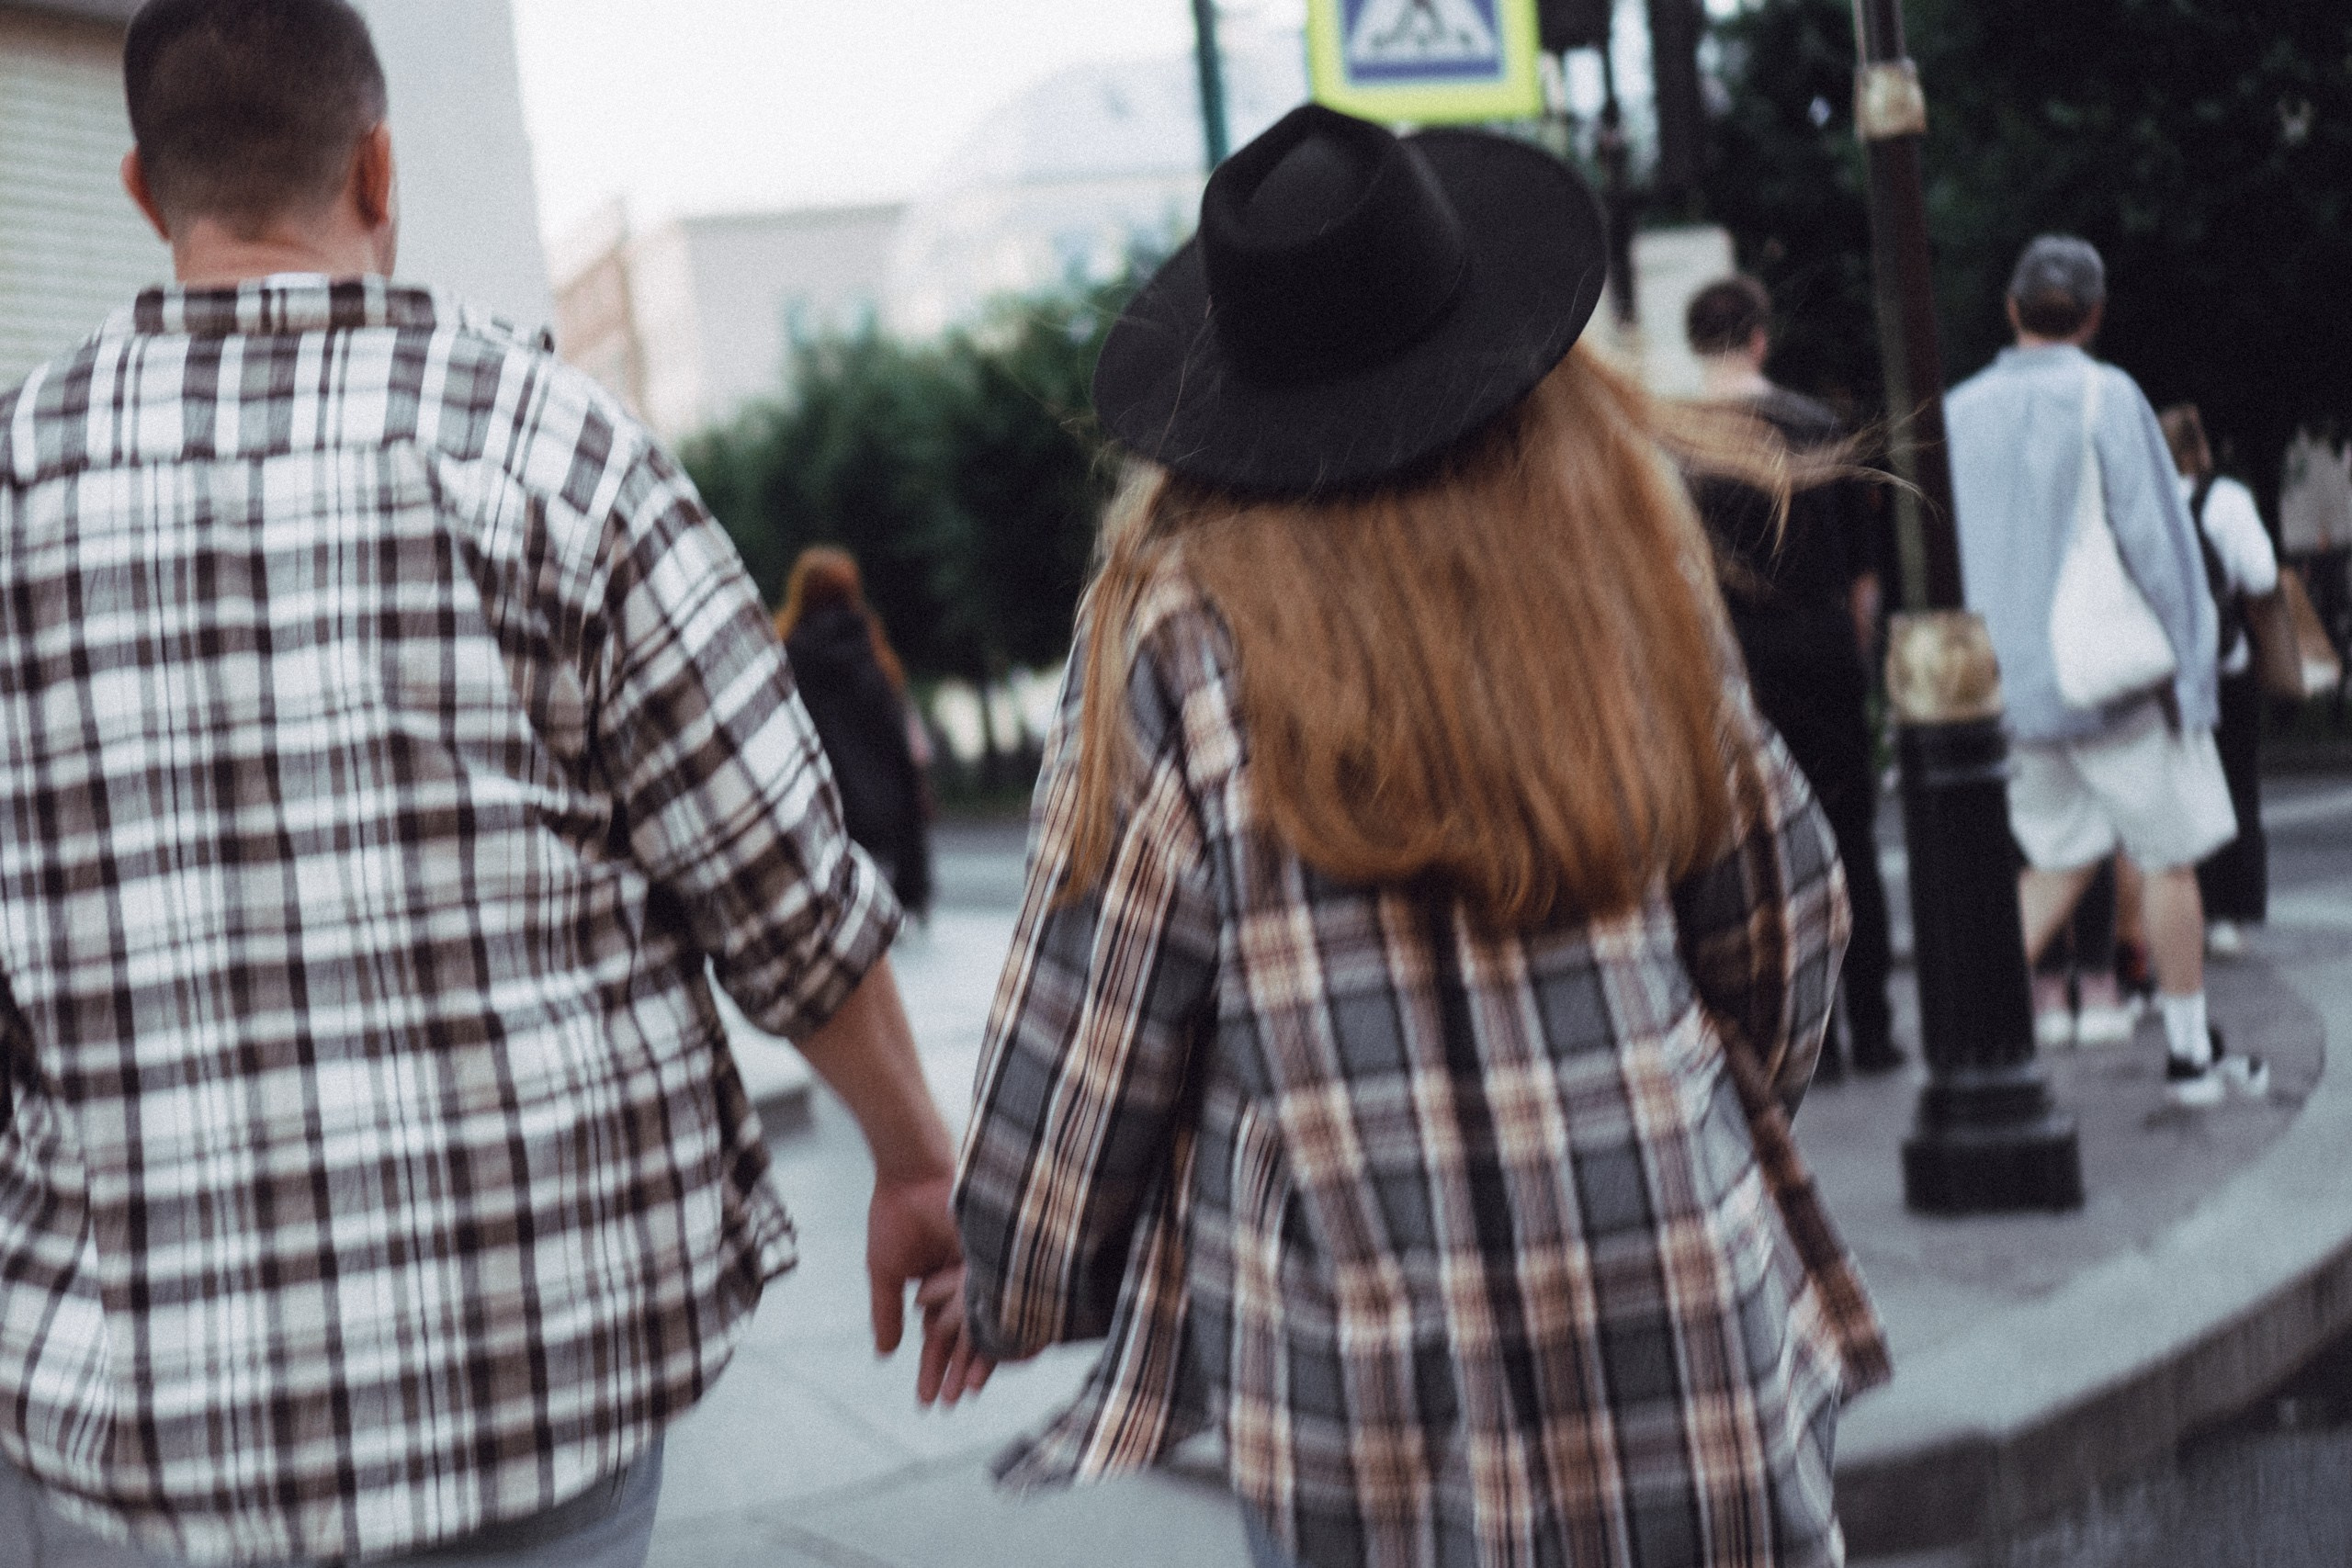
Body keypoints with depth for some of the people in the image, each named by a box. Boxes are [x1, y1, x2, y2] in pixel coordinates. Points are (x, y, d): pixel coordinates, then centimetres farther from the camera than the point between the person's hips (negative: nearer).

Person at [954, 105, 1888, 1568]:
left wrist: (1011, 1294, 15)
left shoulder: (1184, 633, -7)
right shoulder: (1620, 550, 3)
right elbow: (1780, 921, 13)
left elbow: (1084, 1037, -2)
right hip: (1690, 1327, 3)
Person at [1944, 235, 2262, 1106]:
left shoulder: (1960, 412, 4)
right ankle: (2190, 1050, 14)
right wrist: (2185, 666, -7)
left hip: (2010, 682, 5)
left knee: (2059, 862, 15)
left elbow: (1942, 557, 7)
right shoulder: (2105, 396, -10)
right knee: (2169, 857, 8)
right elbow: (2151, 538, -12)